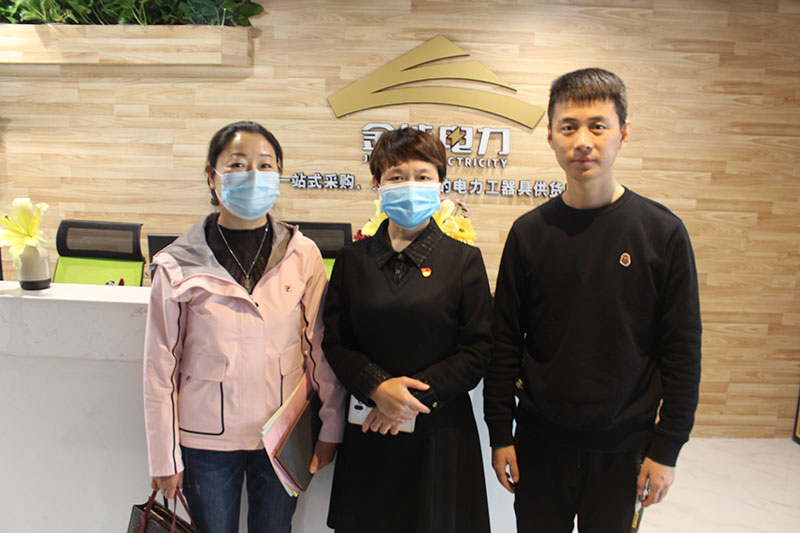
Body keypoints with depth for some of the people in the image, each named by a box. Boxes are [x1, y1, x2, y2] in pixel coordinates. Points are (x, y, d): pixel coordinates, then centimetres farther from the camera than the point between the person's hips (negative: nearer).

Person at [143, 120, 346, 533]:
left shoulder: (303, 256, -6)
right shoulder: (178, 265, -8)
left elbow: (321, 347, 0)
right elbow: (161, 368, -3)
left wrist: (332, 428, 2)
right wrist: (164, 458, 1)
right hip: (206, 438, -1)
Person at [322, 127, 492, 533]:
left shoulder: (463, 259, -2)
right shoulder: (352, 259, 4)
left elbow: (478, 351, -6)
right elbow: (335, 343, 1)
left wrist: (416, 398, -13)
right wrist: (378, 388, -15)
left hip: (440, 430, -1)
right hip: (368, 430, 2)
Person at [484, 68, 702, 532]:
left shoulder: (663, 232, -7)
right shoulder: (530, 232, -4)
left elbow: (683, 351, -4)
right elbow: (504, 343, 0)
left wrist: (666, 448, -4)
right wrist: (500, 435, 1)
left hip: (622, 445, -1)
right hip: (539, 441, 1)